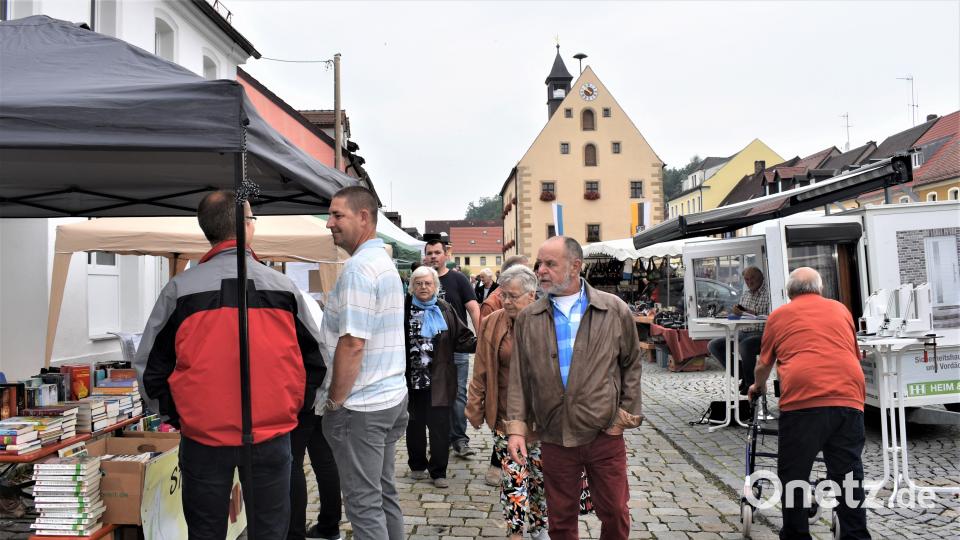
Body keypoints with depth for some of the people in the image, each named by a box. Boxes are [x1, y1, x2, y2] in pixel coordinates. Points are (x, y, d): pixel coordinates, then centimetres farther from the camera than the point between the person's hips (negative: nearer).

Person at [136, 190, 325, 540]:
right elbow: (314, 359, 4)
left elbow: (150, 366, 1)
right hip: (271, 434, 0)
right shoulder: (283, 286, -2)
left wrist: (174, 415, 14)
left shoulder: (179, 289, -4)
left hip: (203, 434, 0)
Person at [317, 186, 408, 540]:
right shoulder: (385, 262, 13)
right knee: (385, 492, 18)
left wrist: (334, 401, -12)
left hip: (361, 406, -9)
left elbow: (352, 343, -23)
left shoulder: (358, 267, -17)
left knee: (364, 503, 2)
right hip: (392, 396, 9)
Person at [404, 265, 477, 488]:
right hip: (412, 380, 0)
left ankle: (438, 471, 17)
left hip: (439, 380, 0)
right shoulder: (404, 311, -3)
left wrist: (480, 343, -15)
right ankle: (417, 465, 34)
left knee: (440, 426, 2)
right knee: (415, 424, 15)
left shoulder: (445, 310, 2)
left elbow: (462, 338, 2)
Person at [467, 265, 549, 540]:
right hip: (506, 417, 0)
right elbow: (481, 372, 3)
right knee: (513, 476, 2)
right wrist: (475, 409, 3)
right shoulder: (492, 324, -2)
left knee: (541, 474, 13)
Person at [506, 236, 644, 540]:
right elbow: (519, 377, 1)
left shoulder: (615, 310, -2)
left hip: (605, 435, -1)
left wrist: (627, 413, 2)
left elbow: (631, 364, 6)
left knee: (615, 513, 11)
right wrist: (516, 428, -4)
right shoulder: (528, 319, 1)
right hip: (554, 438, 1)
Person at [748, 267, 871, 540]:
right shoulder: (840, 309, 23)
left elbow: (764, 364, 25)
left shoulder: (779, 315, 16)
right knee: (848, 475, 11)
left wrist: (758, 387, 47)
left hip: (802, 399, -3)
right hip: (848, 397, 3)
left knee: (793, 475, 9)